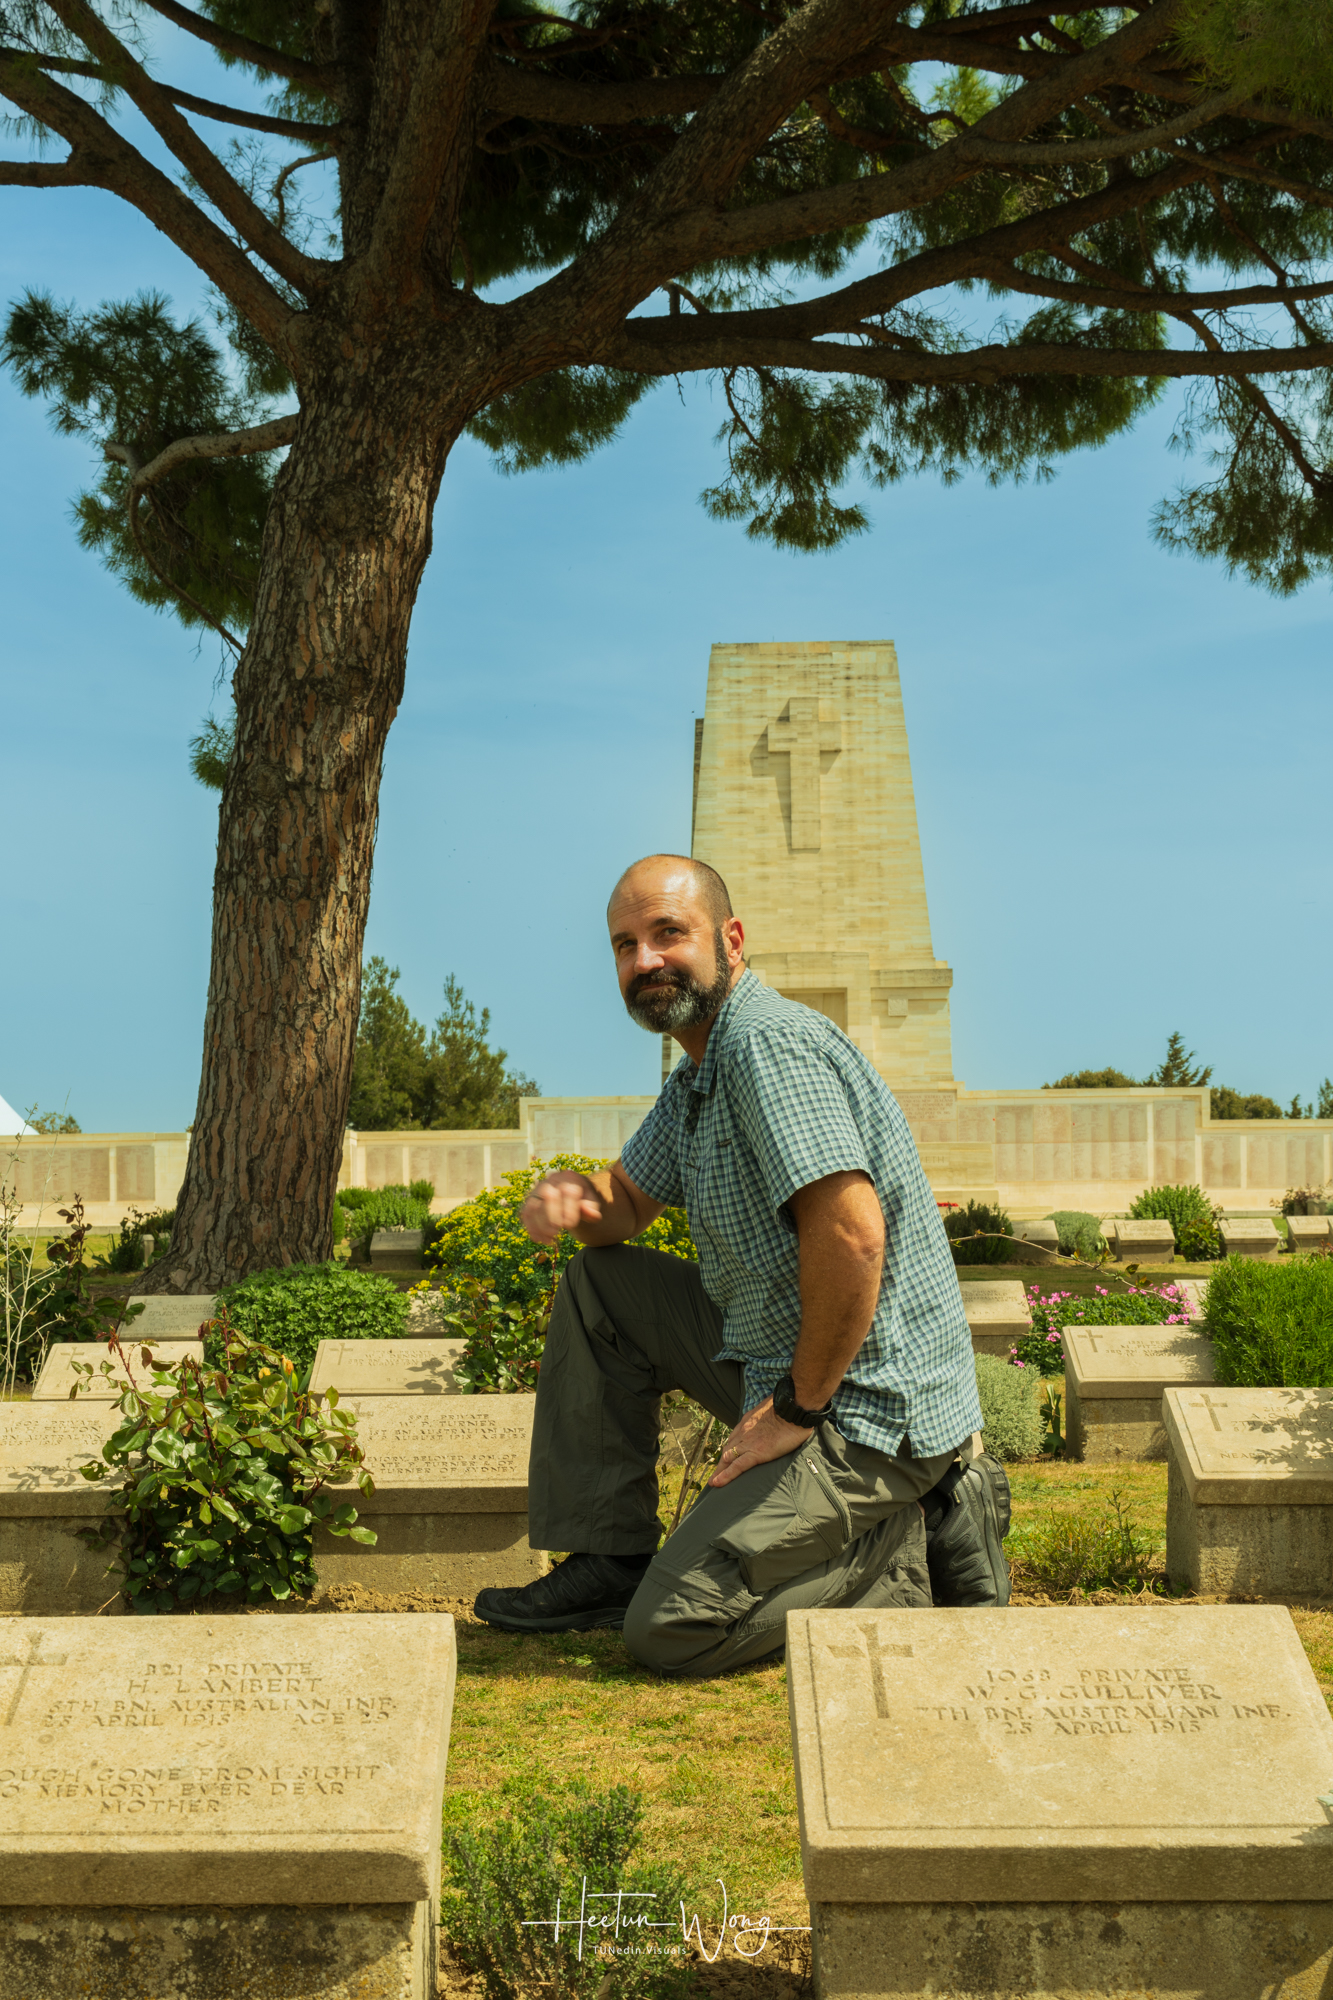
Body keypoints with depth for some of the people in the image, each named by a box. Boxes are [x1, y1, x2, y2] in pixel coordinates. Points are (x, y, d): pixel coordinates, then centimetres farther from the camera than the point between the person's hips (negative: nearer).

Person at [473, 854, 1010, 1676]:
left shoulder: (769, 1042, -20)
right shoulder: (699, 1073, 13)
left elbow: (851, 1233, -31)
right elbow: (626, 1204, 23)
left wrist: (798, 1406, -20)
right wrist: (568, 1199, -2)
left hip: (870, 1405, -10)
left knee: (671, 1630, -13)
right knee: (598, 1284, 12)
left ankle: (924, 1545, 1)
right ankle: (610, 1560, 14)